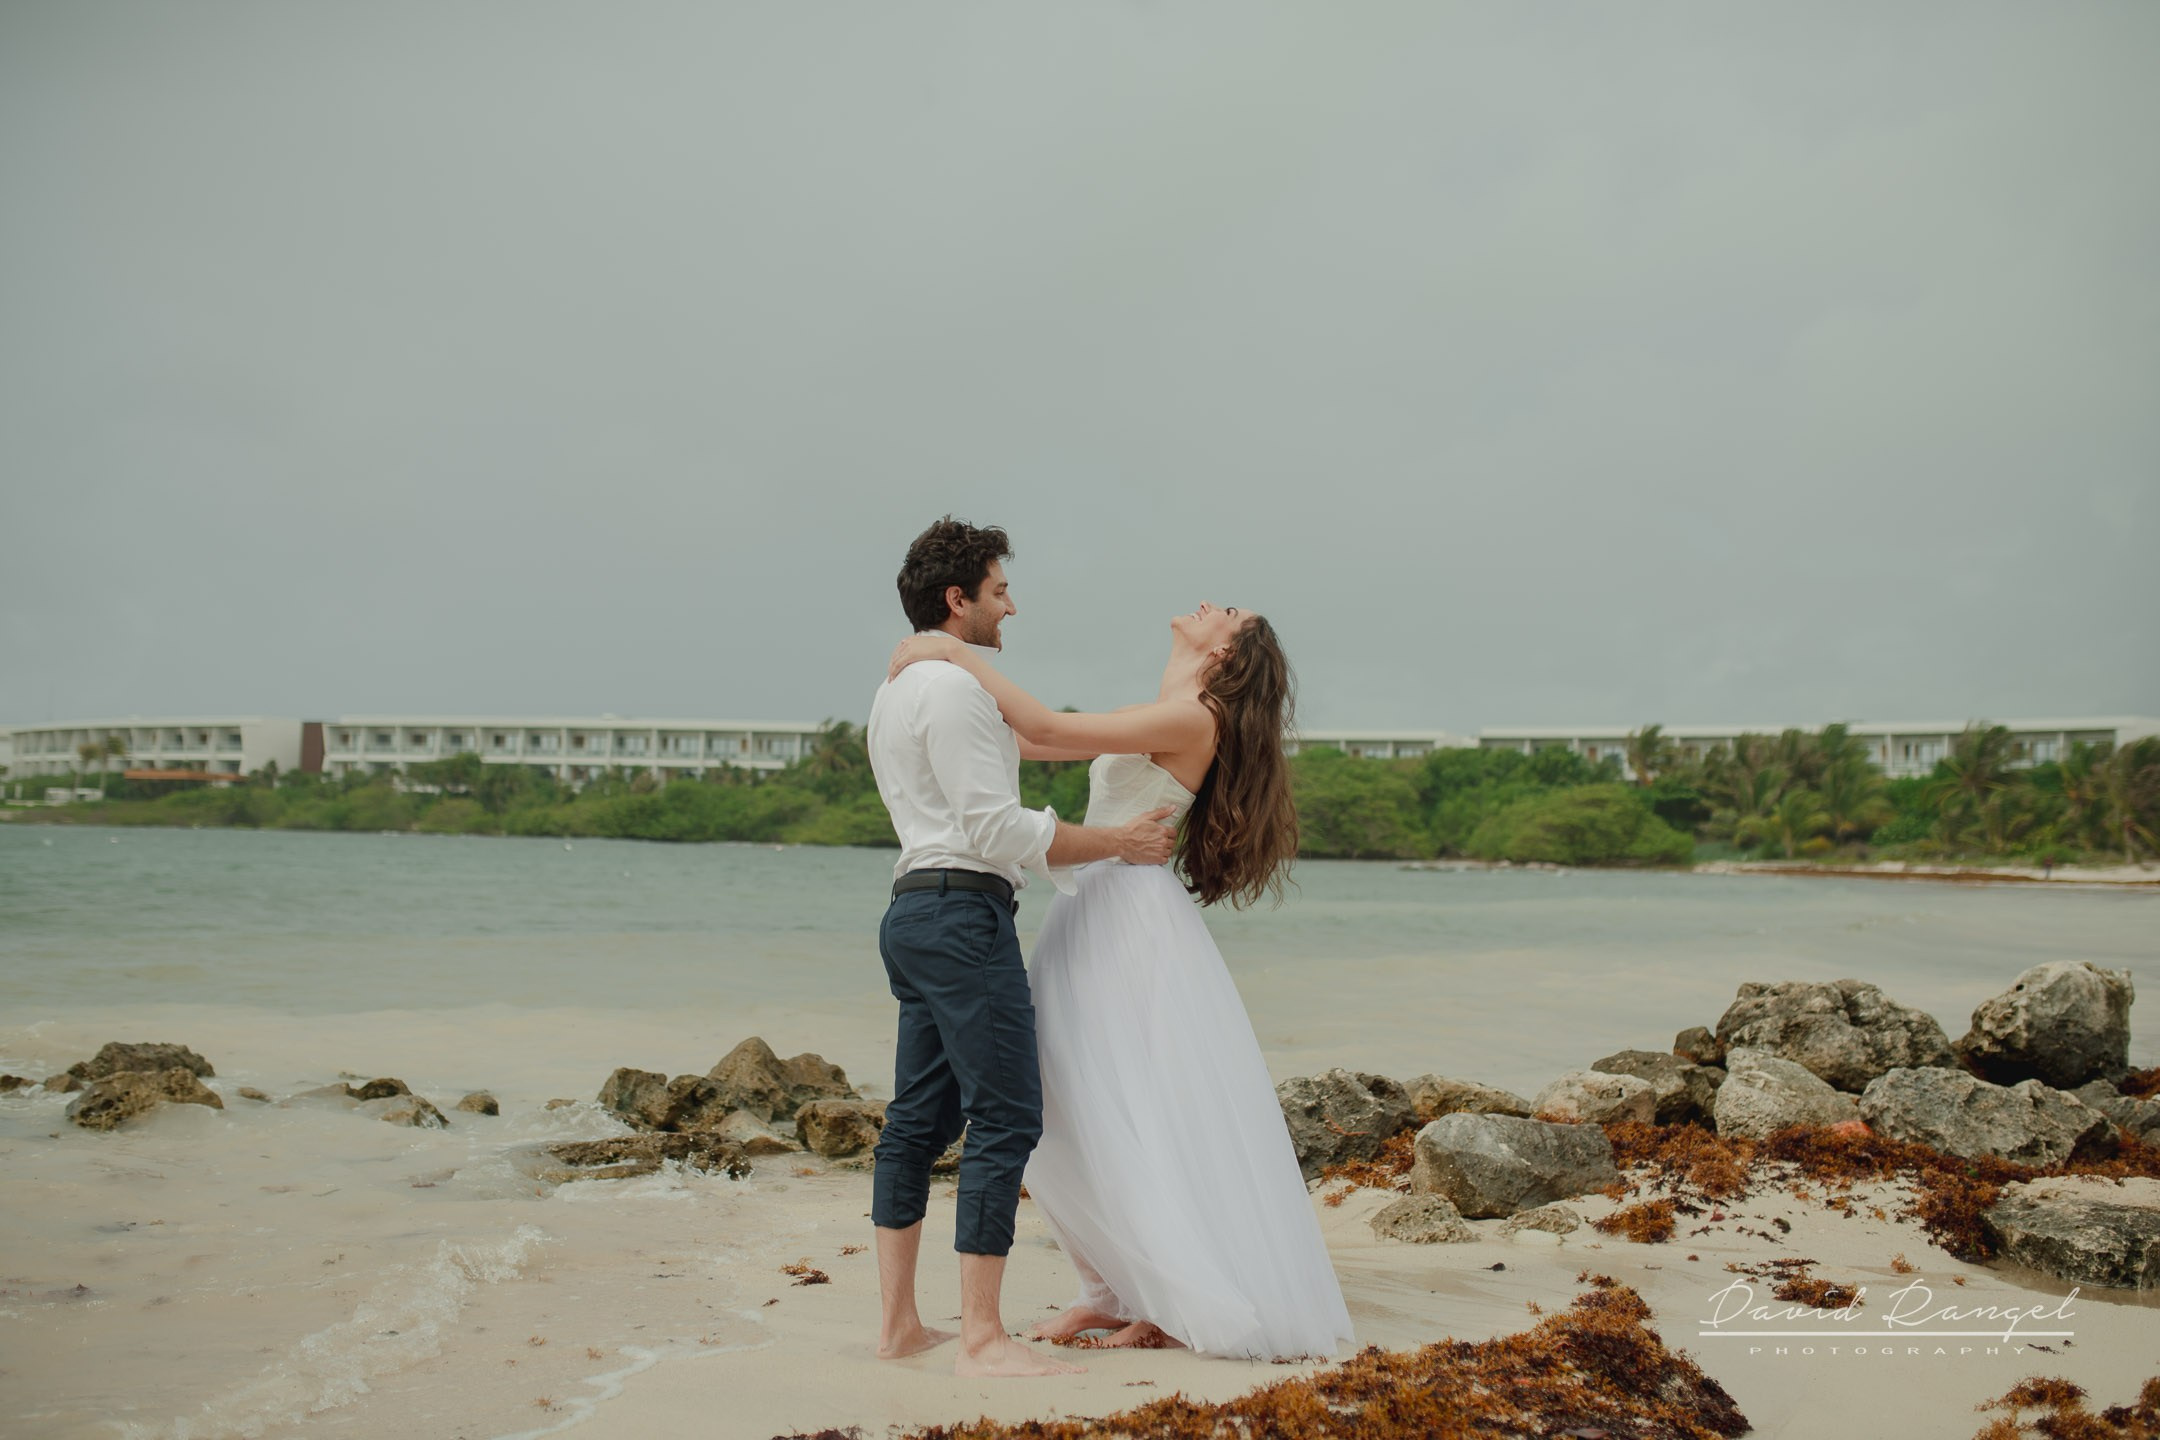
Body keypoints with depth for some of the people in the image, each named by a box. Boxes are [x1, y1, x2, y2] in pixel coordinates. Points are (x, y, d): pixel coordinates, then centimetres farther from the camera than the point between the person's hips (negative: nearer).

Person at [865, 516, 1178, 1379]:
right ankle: (981, 1338, -11)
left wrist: (1082, 854, 28)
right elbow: (996, 829, -17)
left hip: (915, 911, 11)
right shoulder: (954, 687, -12)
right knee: (1006, 1118, -10)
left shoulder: (897, 688, 21)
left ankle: (898, 1323, 15)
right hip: (962, 914, -11)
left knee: (919, 1118, 11)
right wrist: (1116, 843, -10)